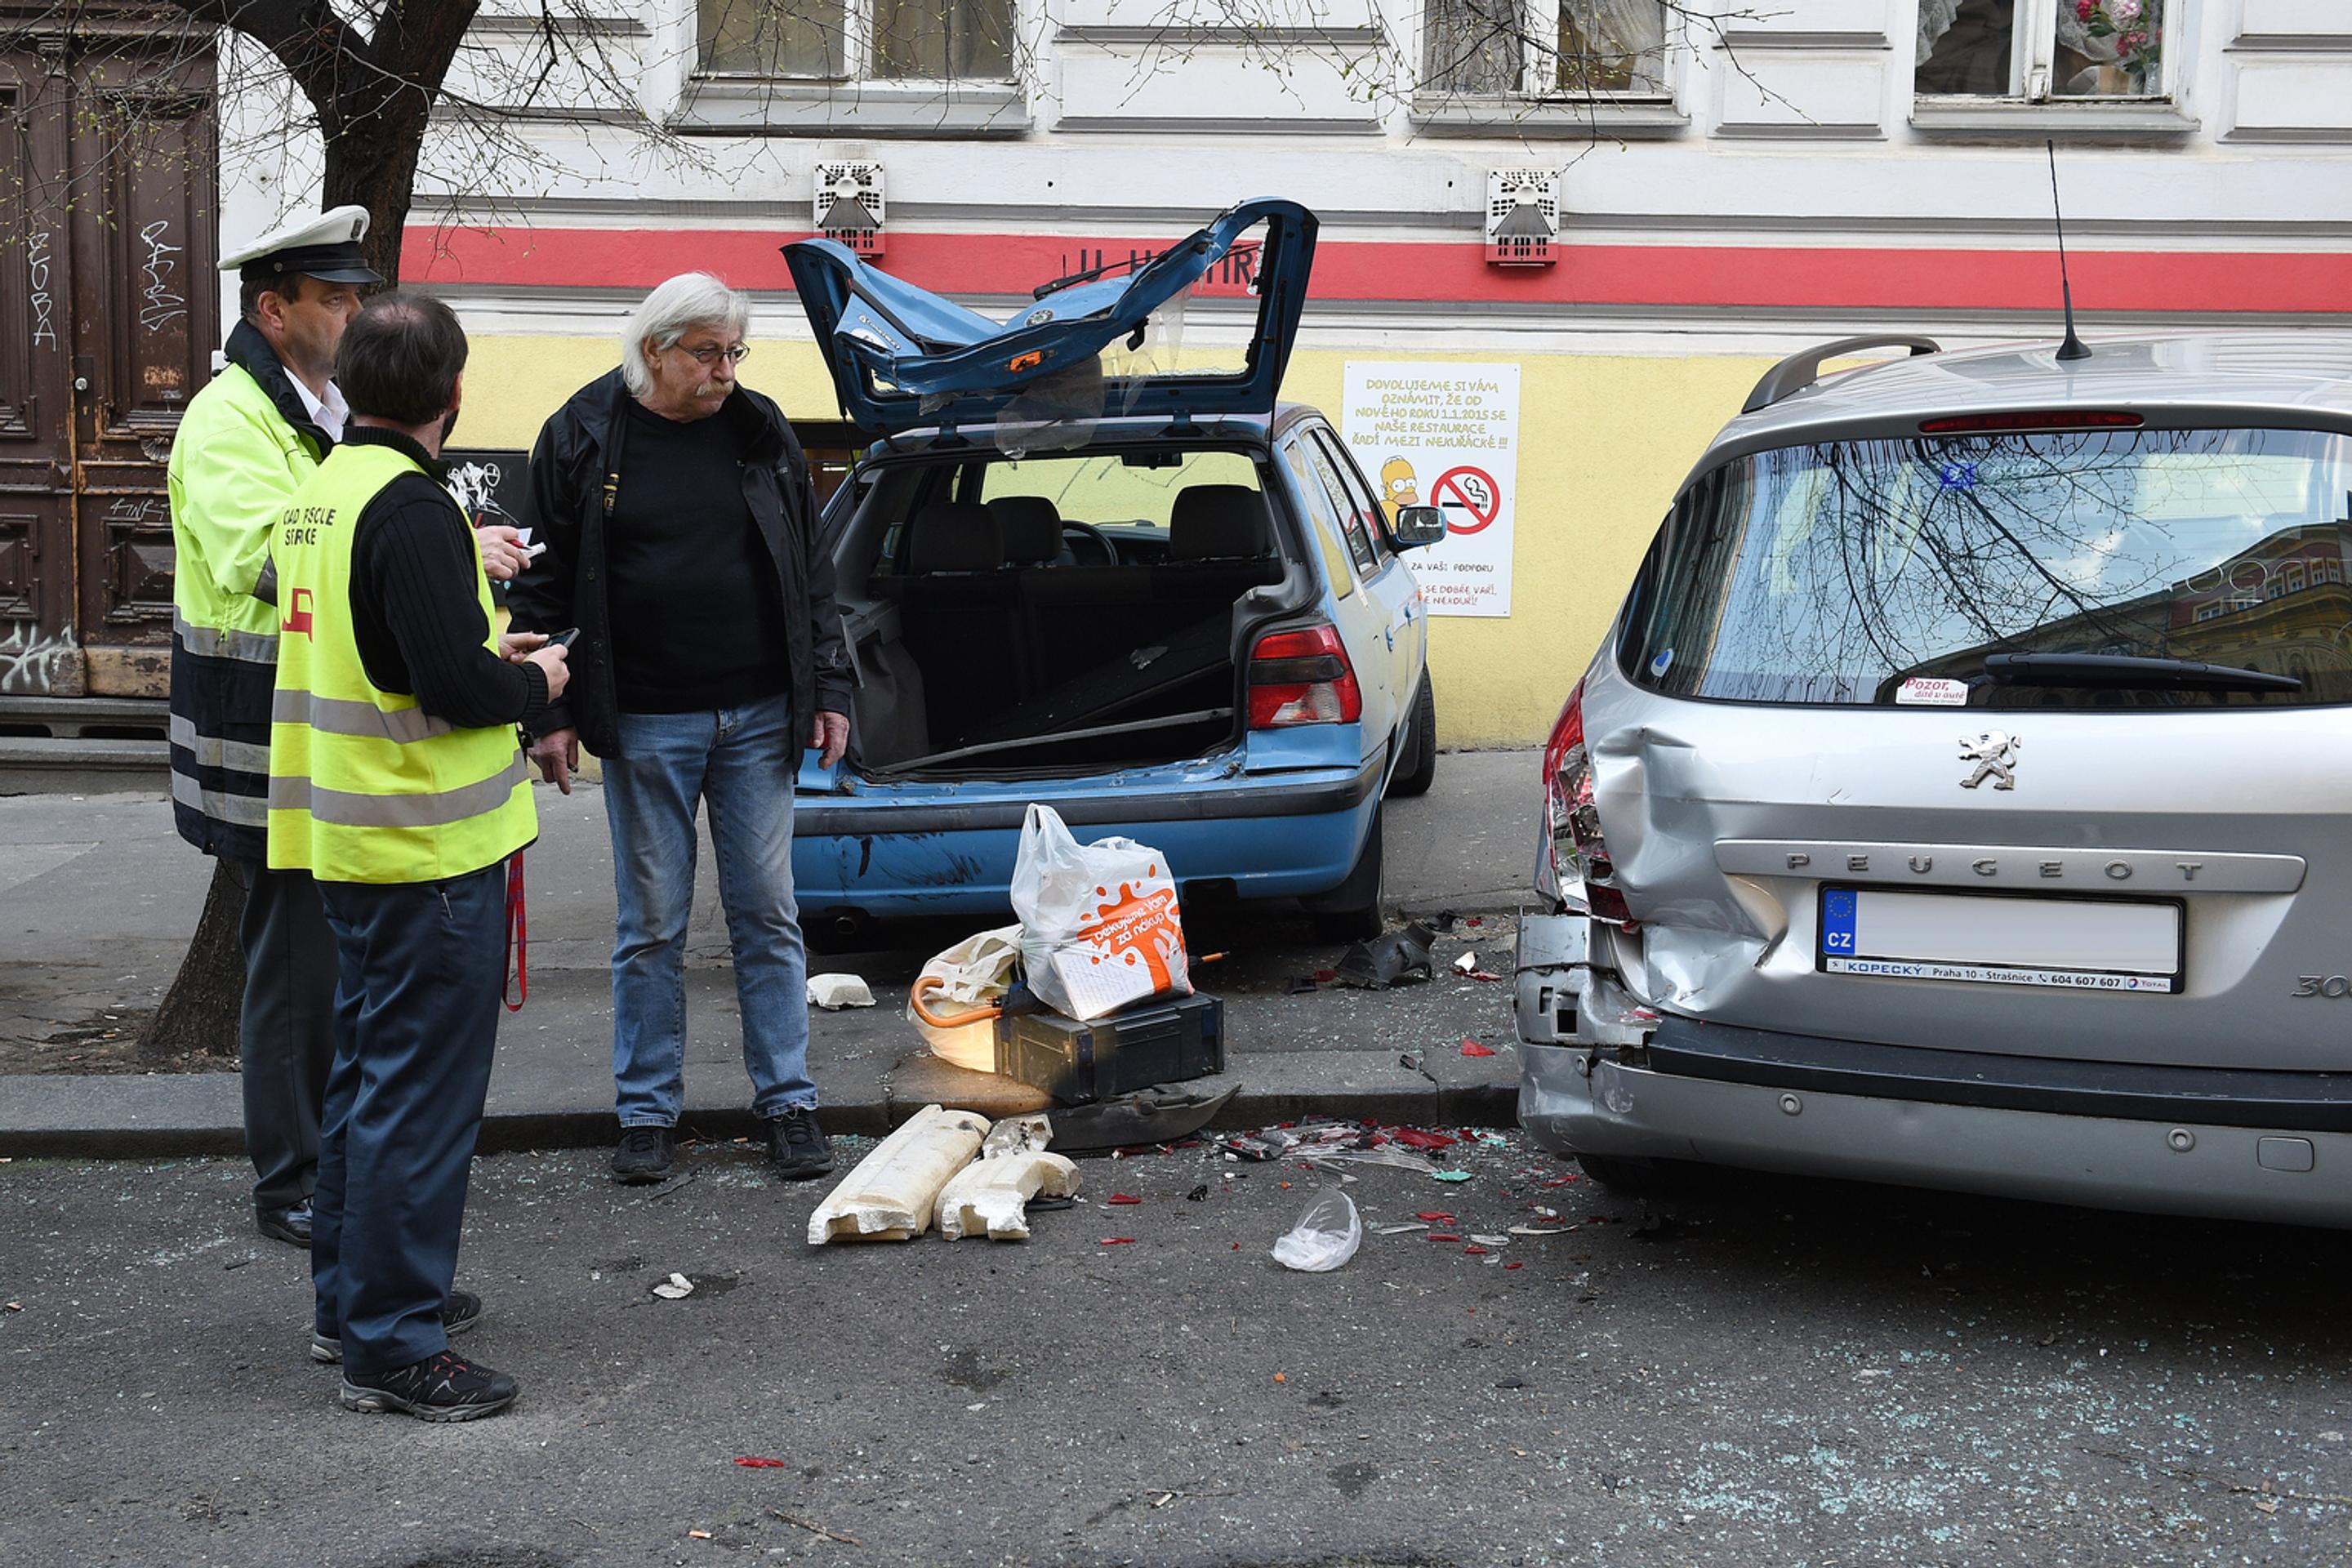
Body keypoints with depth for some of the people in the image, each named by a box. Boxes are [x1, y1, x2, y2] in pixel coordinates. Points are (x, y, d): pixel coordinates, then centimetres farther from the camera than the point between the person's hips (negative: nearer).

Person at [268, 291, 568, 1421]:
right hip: (430, 850, -10)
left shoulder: (320, 492, 10)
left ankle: (351, 1295, 32)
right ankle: (391, 1346, 4)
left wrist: (487, 654, 16)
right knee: (420, 1094, -3)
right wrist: (534, 683, -6)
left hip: (350, 839, 10)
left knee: (368, 1074, 20)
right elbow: (455, 688, -25)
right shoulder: (410, 508, -20)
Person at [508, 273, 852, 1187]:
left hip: (759, 717, 2)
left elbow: (809, 569, 10)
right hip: (645, 725, -2)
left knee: (768, 913, 7)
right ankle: (647, 1112, 17)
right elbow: (545, 584, 0)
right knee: (651, 925, 5)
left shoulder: (760, 433, 6)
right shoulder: (583, 439, -1)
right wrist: (550, 714, -5)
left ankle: (787, 1101, 17)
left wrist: (828, 691, 5)